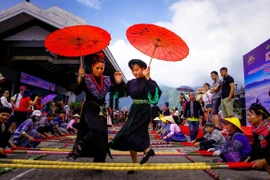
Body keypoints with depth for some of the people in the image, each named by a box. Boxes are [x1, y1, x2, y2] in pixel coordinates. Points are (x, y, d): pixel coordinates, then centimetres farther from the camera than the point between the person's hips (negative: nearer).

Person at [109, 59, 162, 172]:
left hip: (144, 111, -7)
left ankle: (147, 150, 2)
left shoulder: (149, 82, -11)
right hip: (134, 110, 7)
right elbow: (121, 93, 9)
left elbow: (155, 93, -28)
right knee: (135, 135, 9)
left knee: (129, 133, -13)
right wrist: (118, 83, -6)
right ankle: (134, 163, 19)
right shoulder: (131, 83, 7)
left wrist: (148, 79, -33)